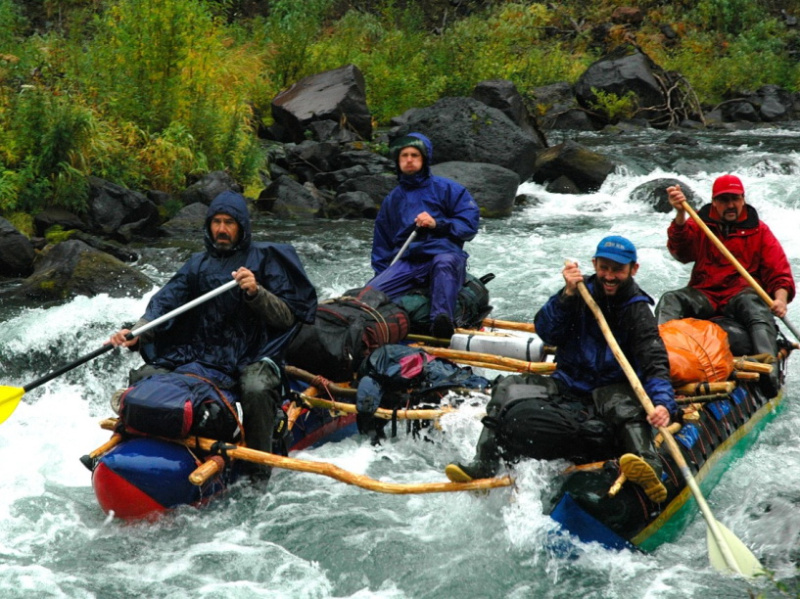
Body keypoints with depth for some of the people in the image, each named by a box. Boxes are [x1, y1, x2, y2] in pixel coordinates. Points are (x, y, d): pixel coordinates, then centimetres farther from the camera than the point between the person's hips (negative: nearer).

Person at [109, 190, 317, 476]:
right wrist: (137, 333, -18)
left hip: (252, 358, -5)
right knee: (142, 378, -8)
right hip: (202, 356, 5)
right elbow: (165, 303, 1)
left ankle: (259, 473, -19)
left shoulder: (264, 258, 0)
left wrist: (256, 292, -24)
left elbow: (287, 318, -7)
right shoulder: (198, 264, 12)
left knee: (257, 391, -36)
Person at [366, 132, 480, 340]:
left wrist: (437, 224, -13)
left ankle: (442, 321, -61)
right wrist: (381, 274, 17)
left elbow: (470, 223, 0)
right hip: (406, 262, 5)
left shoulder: (445, 188, 9)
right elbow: (381, 244, 30)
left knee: (444, 263, -44)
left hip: (444, 254, -5)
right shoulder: (392, 199, 24)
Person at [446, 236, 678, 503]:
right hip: (568, 384, 4)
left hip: (612, 388, -4)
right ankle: (484, 466, -24)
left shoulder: (638, 310, -5)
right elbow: (546, 332, -5)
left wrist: (663, 403, -35)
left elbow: (655, 364, -16)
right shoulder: (582, 291, 6)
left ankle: (649, 468, -61)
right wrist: (567, 294, -19)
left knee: (625, 408, -38)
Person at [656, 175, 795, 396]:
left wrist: (781, 298, -17)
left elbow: (779, 273, 4)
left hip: (741, 293, -2)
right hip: (703, 295, 2)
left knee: (754, 305, -34)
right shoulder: (700, 225, 12)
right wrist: (680, 215, -28)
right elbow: (681, 250, -10)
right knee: (670, 300, -24)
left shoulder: (759, 230, 10)